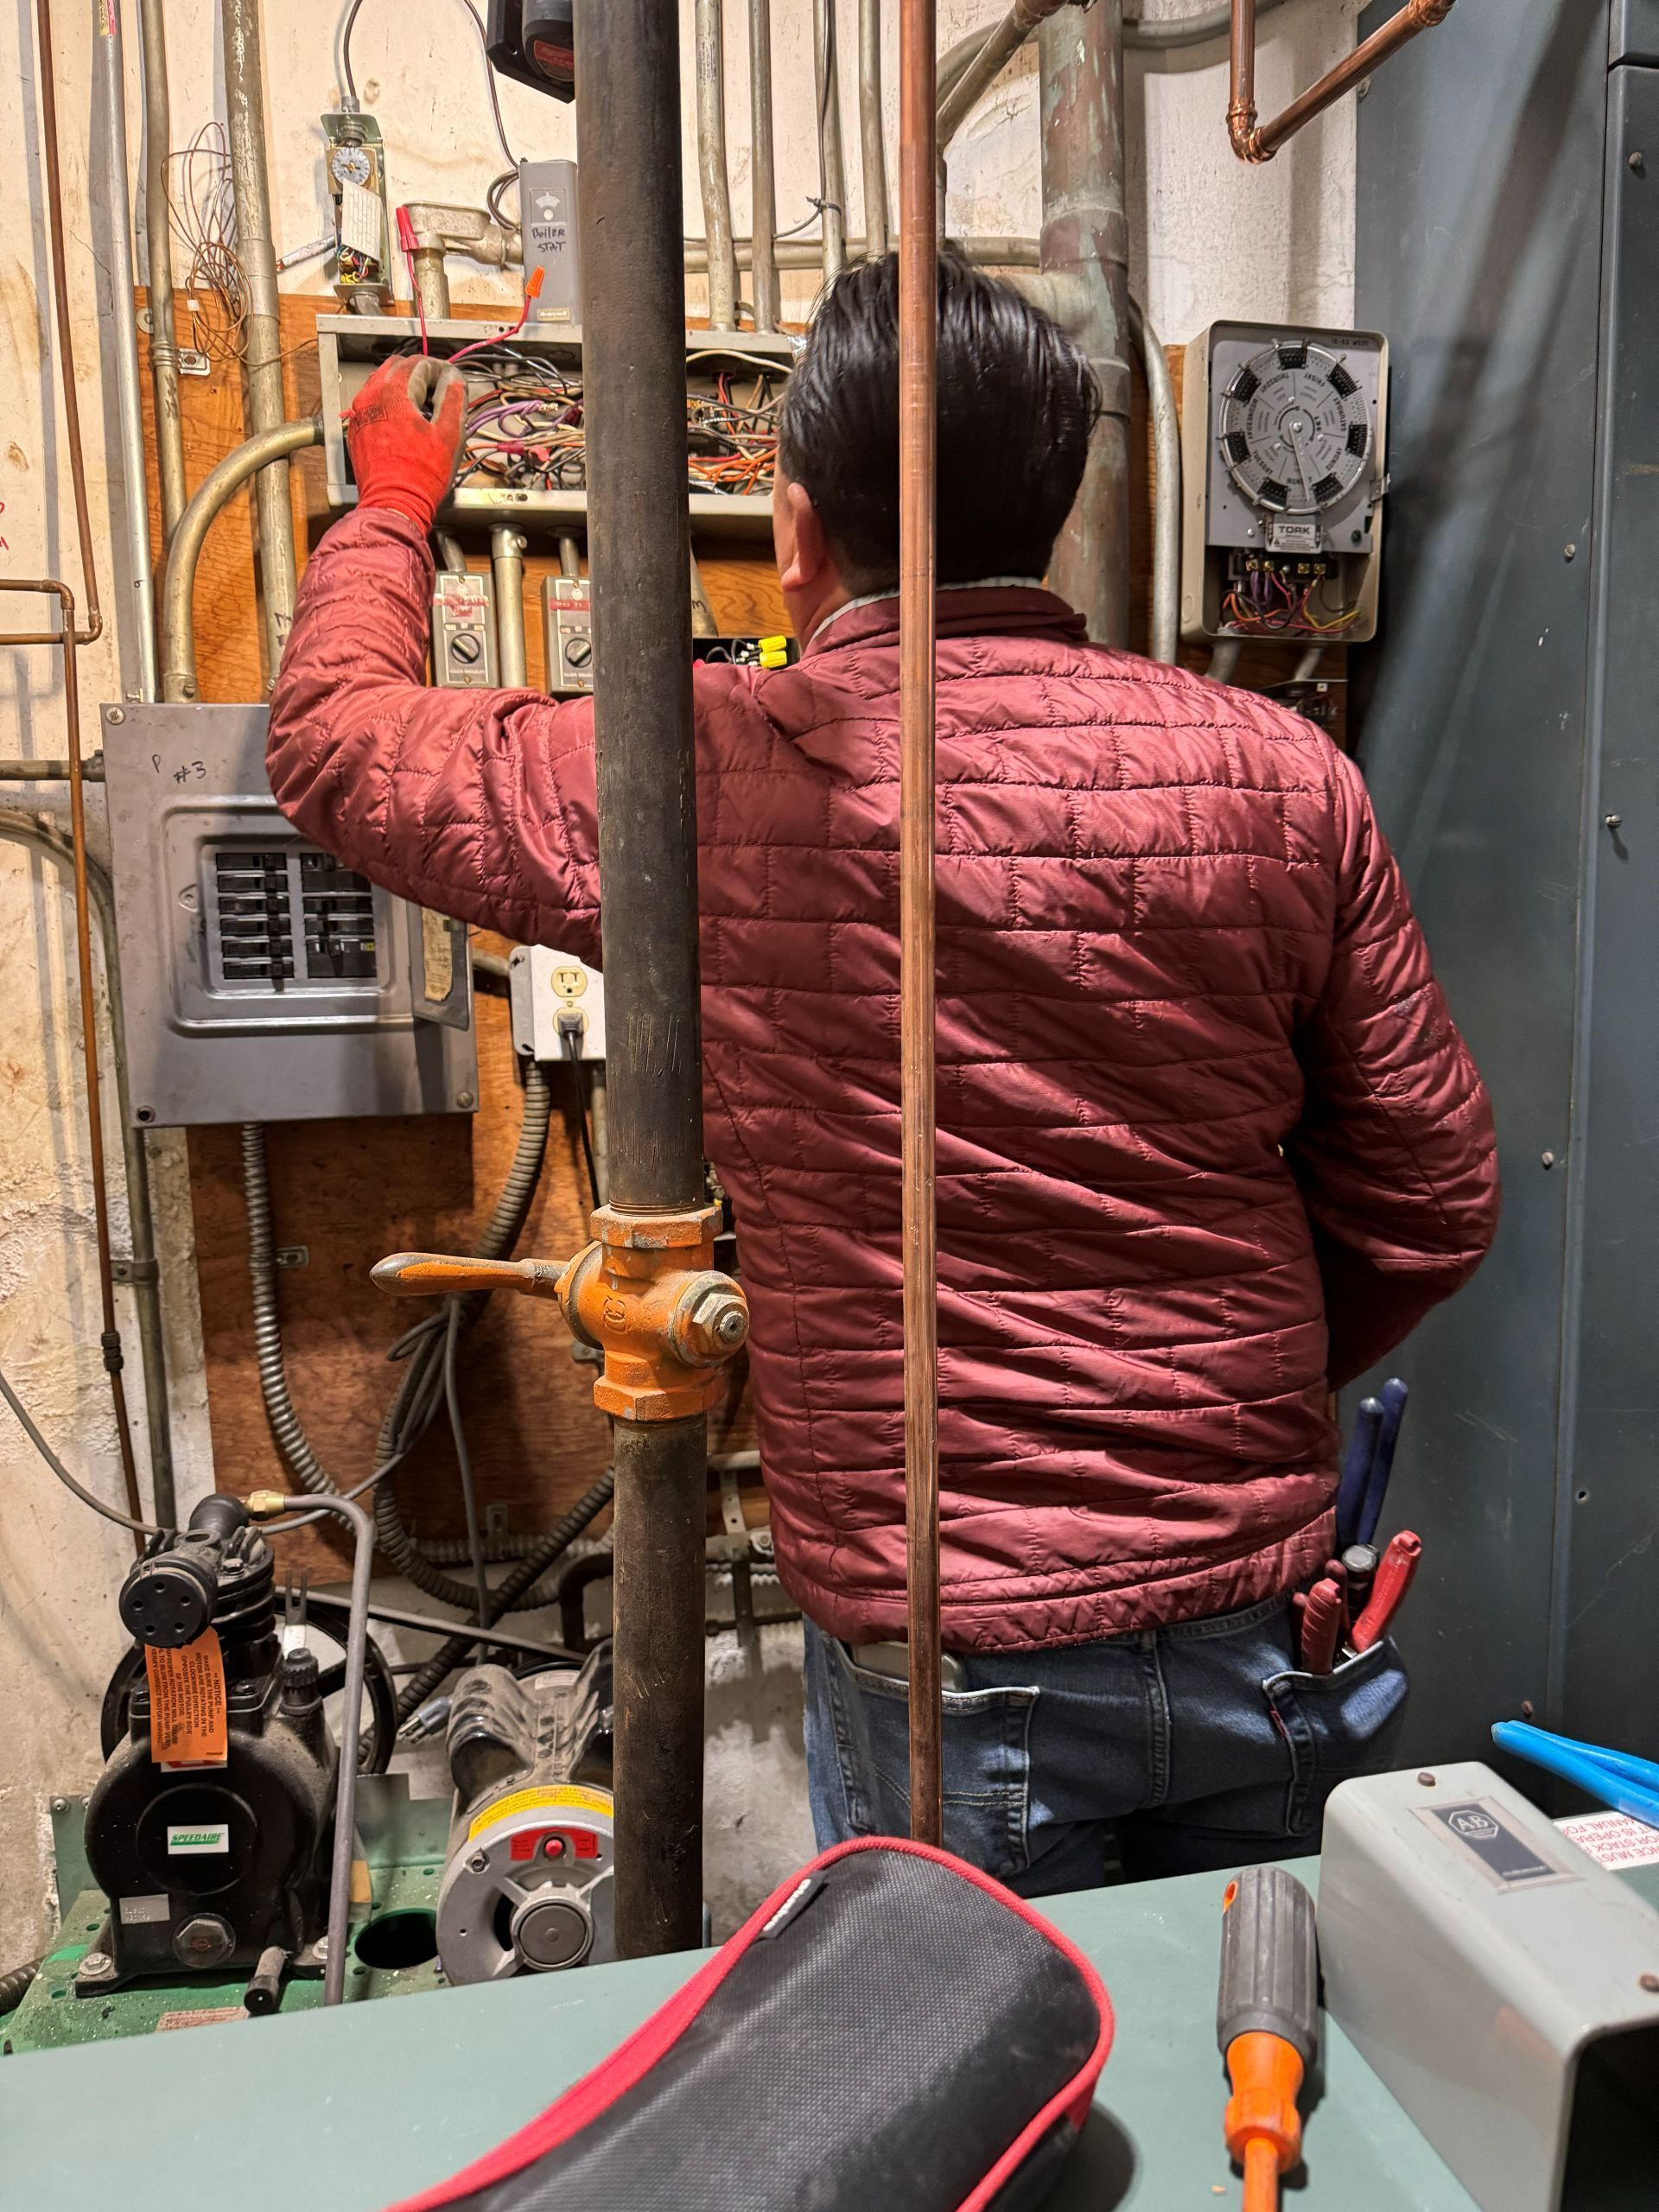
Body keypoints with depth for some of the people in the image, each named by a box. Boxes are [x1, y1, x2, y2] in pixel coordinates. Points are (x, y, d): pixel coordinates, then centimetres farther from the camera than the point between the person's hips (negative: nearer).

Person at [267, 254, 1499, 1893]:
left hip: (948, 1665, -3)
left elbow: (331, 737, 5)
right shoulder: (1276, 773, -7)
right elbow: (1432, 1200, 1)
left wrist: (394, 506, 23)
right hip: (1271, 1626, 4)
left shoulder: (701, 782, -14)